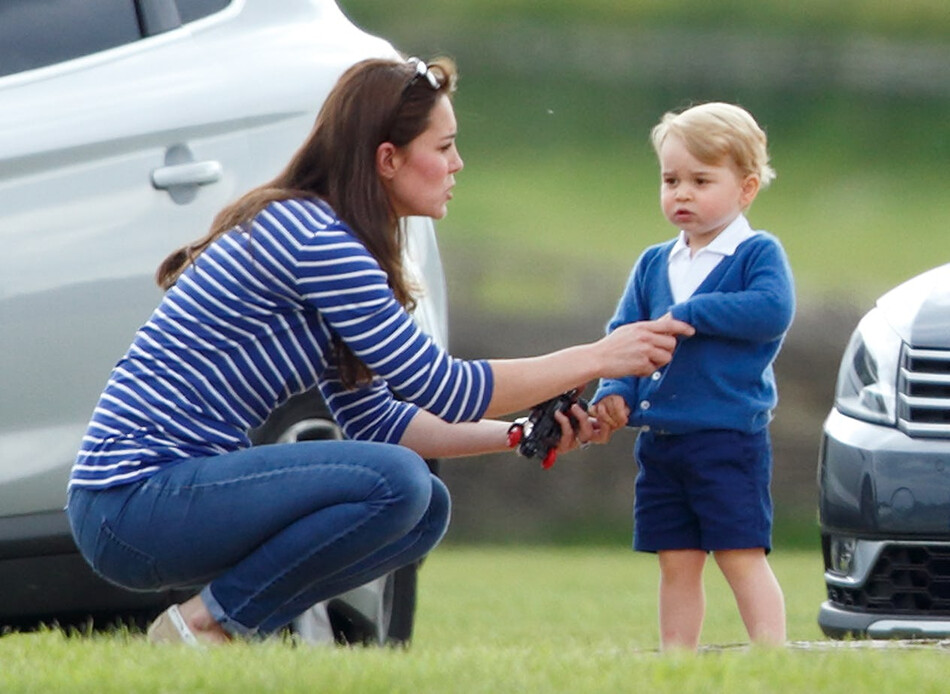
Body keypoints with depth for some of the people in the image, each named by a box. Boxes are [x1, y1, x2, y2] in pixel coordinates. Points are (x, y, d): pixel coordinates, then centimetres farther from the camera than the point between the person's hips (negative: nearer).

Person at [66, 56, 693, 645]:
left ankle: (226, 625, 5)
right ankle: (208, 625, -10)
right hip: (132, 502, -10)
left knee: (426, 509, 6)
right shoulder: (312, 238, -16)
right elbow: (442, 389, -14)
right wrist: (597, 359, -6)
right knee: (395, 483, -23)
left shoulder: (319, 234, 15)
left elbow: (375, 418, 18)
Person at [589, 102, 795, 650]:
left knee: (742, 558, -8)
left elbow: (772, 311, -21)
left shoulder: (758, 253, -3)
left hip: (730, 436, -6)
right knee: (677, 563, 9)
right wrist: (614, 393, -9)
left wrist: (687, 315, -17)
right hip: (660, 439, 6)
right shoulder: (653, 265, 14)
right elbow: (623, 335, 10)